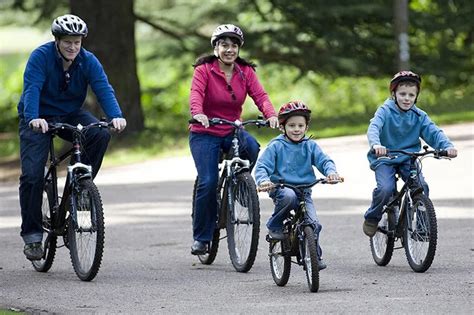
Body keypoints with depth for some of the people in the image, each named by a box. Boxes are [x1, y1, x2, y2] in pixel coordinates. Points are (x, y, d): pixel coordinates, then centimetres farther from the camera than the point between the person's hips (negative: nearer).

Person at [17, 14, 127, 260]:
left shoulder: (88, 61, -9)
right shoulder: (40, 57, -19)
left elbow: (103, 89, -19)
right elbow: (32, 89, -30)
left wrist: (116, 116, -39)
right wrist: (33, 119, -49)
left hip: (71, 115, 3)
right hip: (39, 119, -3)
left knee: (100, 134, -27)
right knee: (32, 175, -16)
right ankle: (32, 235, -6)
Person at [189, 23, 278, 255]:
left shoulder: (245, 72, 2)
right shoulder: (204, 70, -8)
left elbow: (259, 95, -11)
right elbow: (196, 94, -24)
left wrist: (271, 115, -31)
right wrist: (198, 114, -46)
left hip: (233, 131, 3)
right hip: (205, 134, -3)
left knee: (252, 148, -31)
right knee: (208, 182, -17)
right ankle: (201, 238, -3)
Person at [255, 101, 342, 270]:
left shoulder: (310, 146, 9)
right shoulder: (276, 146, -1)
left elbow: (324, 160, 0)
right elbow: (262, 165, -8)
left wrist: (331, 171, -24)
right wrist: (263, 180, -30)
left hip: (304, 191, 3)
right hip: (281, 188, -3)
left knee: (313, 224, -16)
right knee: (289, 196, -38)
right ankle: (274, 226, -13)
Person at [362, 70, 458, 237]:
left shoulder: (419, 116, 2)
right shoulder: (385, 111, -8)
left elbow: (434, 133, -9)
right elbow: (374, 128, -25)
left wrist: (447, 146, -30)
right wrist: (375, 144, -47)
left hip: (408, 159, 3)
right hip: (385, 159, -3)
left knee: (422, 187, -18)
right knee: (386, 189, -25)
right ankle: (371, 218, 2)